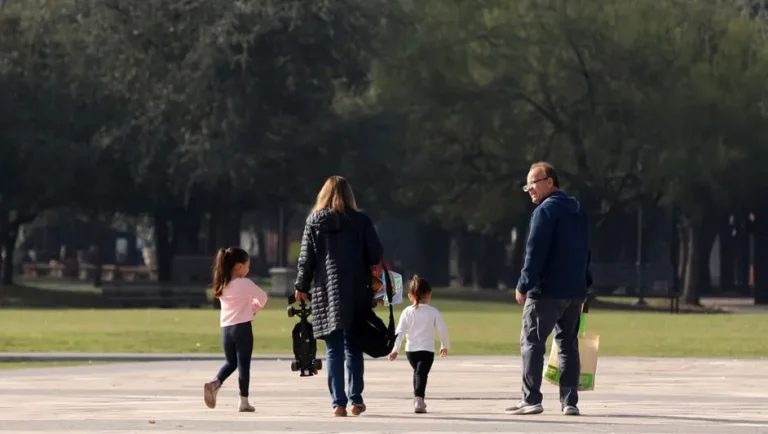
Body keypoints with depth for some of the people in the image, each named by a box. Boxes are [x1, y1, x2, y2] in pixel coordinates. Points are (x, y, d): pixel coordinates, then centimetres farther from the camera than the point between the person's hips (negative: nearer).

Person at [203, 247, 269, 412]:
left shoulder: (222, 285, 8)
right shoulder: (245, 283, -9)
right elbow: (263, 297, 0)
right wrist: (254, 308, 19)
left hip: (226, 328, 5)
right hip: (242, 327, -5)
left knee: (231, 362, 19)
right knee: (243, 363, 1)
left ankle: (215, 384, -6)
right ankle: (244, 401, 3)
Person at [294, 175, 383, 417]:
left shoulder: (314, 222, 1)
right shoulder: (360, 221, -1)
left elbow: (306, 258, 2)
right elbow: (376, 254, -3)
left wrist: (301, 287, 12)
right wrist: (374, 284, 13)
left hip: (325, 293, 0)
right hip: (356, 293, 0)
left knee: (334, 350, 2)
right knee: (353, 347, 11)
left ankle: (338, 402, -5)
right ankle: (356, 399, 11)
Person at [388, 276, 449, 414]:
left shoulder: (407, 312, 1)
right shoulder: (433, 312, -3)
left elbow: (399, 332, -2)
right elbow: (443, 330, 1)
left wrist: (395, 349, 2)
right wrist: (445, 346, 17)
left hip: (410, 350, 3)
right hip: (427, 349, -3)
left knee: (417, 373, 23)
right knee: (422, 374, -10)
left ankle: (418, 400, 31)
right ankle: (419, 399, -30)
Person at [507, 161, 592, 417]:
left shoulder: (546, 211, -11)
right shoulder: (578, 211, 16)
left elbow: (535, 252, -17)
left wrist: (524, 285, -14)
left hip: (546, 291, -8)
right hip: (575, 290, 8)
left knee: (532, 342, -2)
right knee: (568, 344, 10)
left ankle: (531, 399, -6)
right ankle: (570, 402, 6)